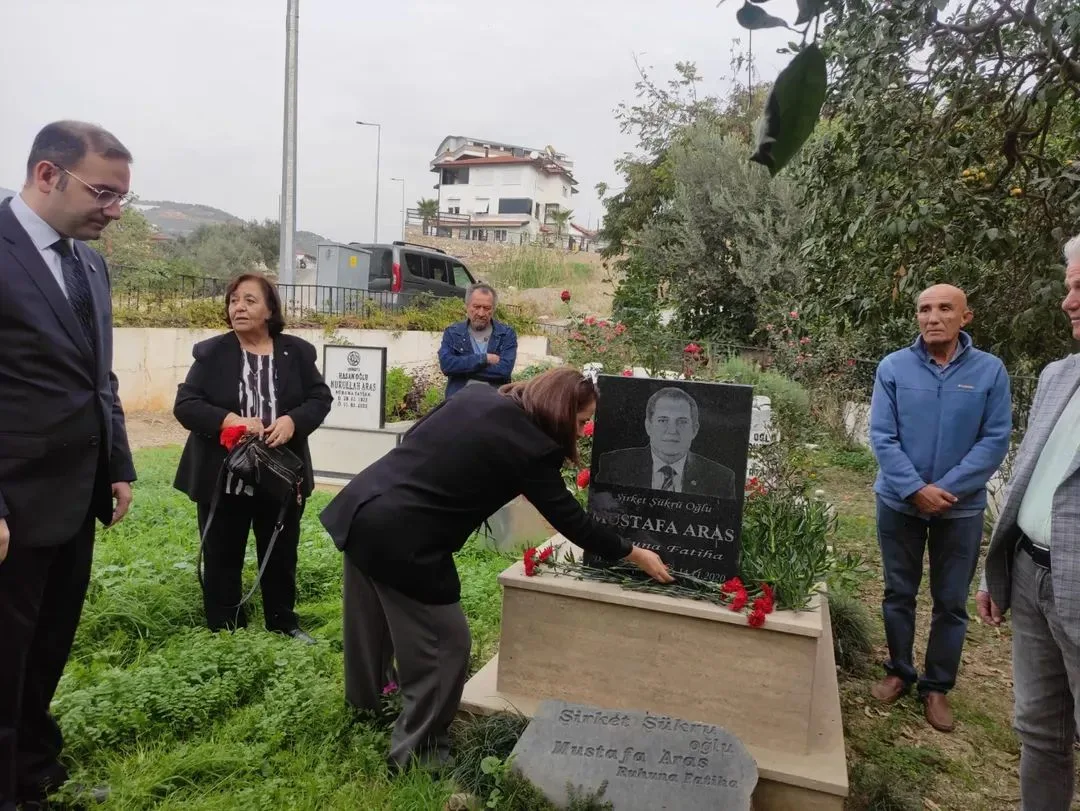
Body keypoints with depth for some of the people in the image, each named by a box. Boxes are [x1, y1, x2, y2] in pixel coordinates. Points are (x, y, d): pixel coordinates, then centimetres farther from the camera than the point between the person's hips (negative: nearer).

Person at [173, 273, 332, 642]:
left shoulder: (296, 351, 1)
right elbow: (185, 405, -9)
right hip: (222, 478, -1)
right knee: (223, 558, 11)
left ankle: (284, 624, 32)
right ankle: (224, 631, 26)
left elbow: (320, 397, 1)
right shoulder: (211, 352, -4)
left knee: (281, 556, 15)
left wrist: (293, 420, -20)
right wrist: (230, 420, -26)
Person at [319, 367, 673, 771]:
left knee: (372, 620, 30)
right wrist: (634, 553, 9)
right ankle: (413, 751, 25)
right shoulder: (529, 448, -12)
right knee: (445, 643, 9)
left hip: (360, 508, 9)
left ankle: (366, 698, 55)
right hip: (401, 541, -9)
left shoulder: (476, 396, 7)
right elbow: (570, 519, -3)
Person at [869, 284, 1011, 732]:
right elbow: (882, 437, -9)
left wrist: (946, 489, -17)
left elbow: (995, 440, -8)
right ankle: (899, 671, 31)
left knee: (951, 602, 10)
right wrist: (915, 489, -17)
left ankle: (937, 686, 26)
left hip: (961, 507, 0)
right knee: (899, 593, 13)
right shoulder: (893, 367, -7)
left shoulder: (990, 370, -6)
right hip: (899, 503, 0)